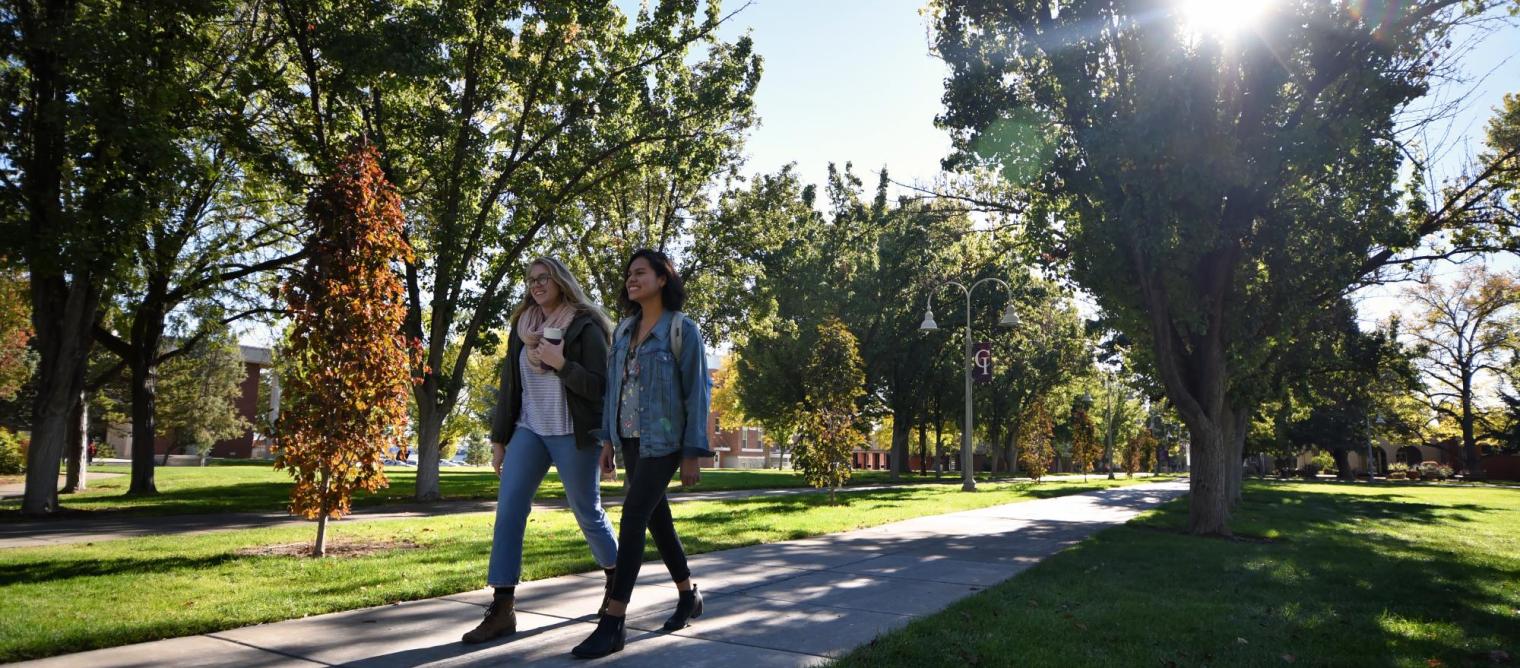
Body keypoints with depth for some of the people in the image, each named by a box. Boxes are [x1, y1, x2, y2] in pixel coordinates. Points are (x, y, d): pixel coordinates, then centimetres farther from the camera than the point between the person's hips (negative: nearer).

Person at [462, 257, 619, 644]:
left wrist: (560, 363, -21)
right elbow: (509, 386, 12)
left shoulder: (584, 326, -7)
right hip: (528, 431, 5)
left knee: (588, 513, 7)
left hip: (572, 435, -5)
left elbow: (599, 387, -11)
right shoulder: (522, 326, 9)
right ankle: (502, 609, -4)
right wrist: (499, 438, 11)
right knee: (508, 511, -7)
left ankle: (616, 578, 33)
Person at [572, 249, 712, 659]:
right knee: (657, 519, 13)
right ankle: (689, 596, 31)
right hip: (631, 440, 7)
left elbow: (696, 392, -10)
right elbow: (613, 387, 13)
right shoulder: (624, 331, 11)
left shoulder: (683, 329, -8)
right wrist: (608, 439, 6)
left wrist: (693, 453, -13)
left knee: (632, 520, -13)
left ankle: (612, 623, -10)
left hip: (663, 441, -7)